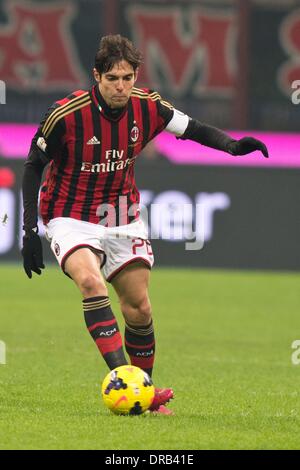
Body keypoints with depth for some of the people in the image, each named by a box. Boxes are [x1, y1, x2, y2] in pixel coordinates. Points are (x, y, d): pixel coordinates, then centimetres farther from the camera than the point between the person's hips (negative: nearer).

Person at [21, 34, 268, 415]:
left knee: (139, 308, 2)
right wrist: (30, 231, -13)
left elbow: (192, 128, 1)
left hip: (122, 218, 4)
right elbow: (33, 166, -9)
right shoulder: (66, 115, -20)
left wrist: (232, 145, -20)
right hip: (71, 219, -4)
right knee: (90, 281, -31)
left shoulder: (148, 107, -10)